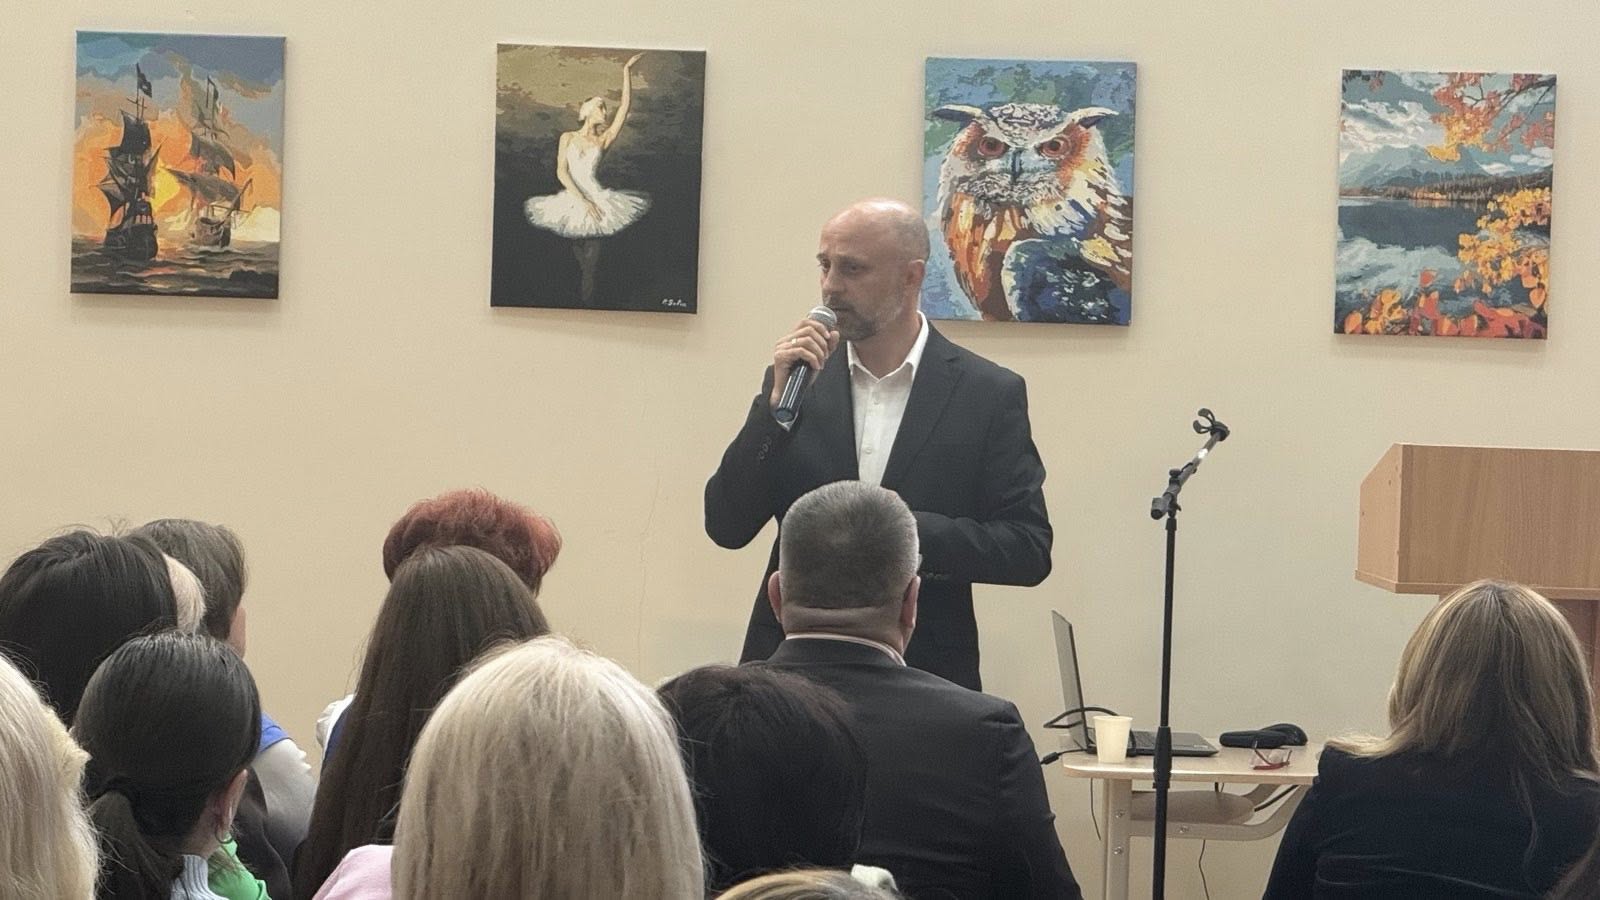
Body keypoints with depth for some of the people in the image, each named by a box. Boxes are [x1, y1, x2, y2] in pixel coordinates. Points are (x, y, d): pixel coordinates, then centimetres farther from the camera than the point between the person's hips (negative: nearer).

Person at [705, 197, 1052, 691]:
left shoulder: (989, 394, -1)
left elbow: (1029, 549, -4)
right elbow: (726, 528, 1)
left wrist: (911, 534, -18)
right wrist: (778, 402, -10)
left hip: (925, 673, -2)